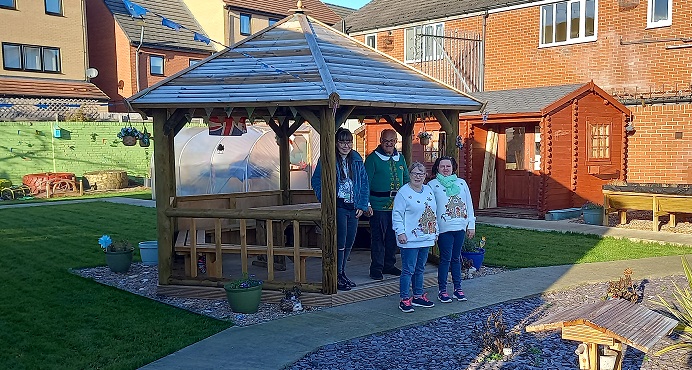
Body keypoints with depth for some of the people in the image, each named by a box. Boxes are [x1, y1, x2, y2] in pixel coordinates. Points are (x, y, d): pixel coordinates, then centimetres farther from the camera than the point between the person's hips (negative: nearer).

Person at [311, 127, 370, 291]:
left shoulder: (357, 160, 9)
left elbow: (365, 183, 12)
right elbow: (316, 181, -5)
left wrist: (362, 205, 5)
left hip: (353, 208, 6)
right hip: (338, 206, -5)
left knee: (349, 243, 11)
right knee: (340, 242, -6)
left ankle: (341, 273, 27)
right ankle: (337, 276, 8)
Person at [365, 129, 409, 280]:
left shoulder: (400, 158, 13)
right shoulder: (373, 158, -5)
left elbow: (406, 180, 21)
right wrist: (367, 204, -14)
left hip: (397, 205, 6)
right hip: (379, 205, -6)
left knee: (393, 237, 12)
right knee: (378, 238, -2)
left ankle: (389, 265, 25)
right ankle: (376, 268, 7)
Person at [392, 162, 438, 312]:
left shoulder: (429, 190, 13)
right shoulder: (403, 192, -9)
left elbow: (433, 213, 19)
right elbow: (397, 215, -12)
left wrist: (435, 231, 17)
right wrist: (400, 232, -18)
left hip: (426, 238, 7)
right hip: (410, 240, -7)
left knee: (420, 269, 16)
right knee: (408, 270, -4)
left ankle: (418, 296, 26)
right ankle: (405, 299, 3)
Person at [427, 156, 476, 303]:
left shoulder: (461, 183, 11)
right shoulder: (433, 184, 0)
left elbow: (469, 204, 12)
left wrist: (471, 225, 9)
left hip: (460, 227, 4)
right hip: (444, 228, -4)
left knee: (456, 258, 11)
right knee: (446, 259, -3)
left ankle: (458, 288, 20)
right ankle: (442, 291, 7)